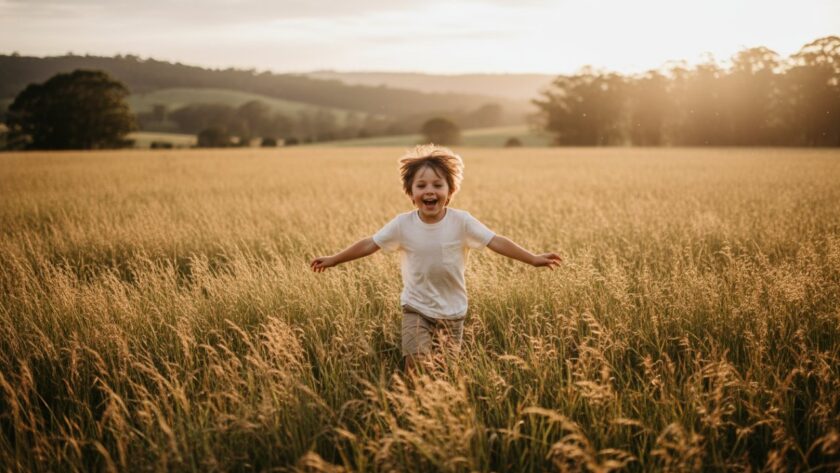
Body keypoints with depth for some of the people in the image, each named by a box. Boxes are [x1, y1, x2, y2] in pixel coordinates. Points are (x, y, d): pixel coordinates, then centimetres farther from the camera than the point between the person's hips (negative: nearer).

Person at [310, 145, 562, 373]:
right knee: (416, 367, -14)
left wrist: (533, 259, -20)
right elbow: (370, 244, -4)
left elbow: (496, 242, -15)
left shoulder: (461, 221, -15)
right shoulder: (403, 224, -12)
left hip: (452, 312, 1)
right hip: (416, 310, 0)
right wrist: (332, 260, -1)